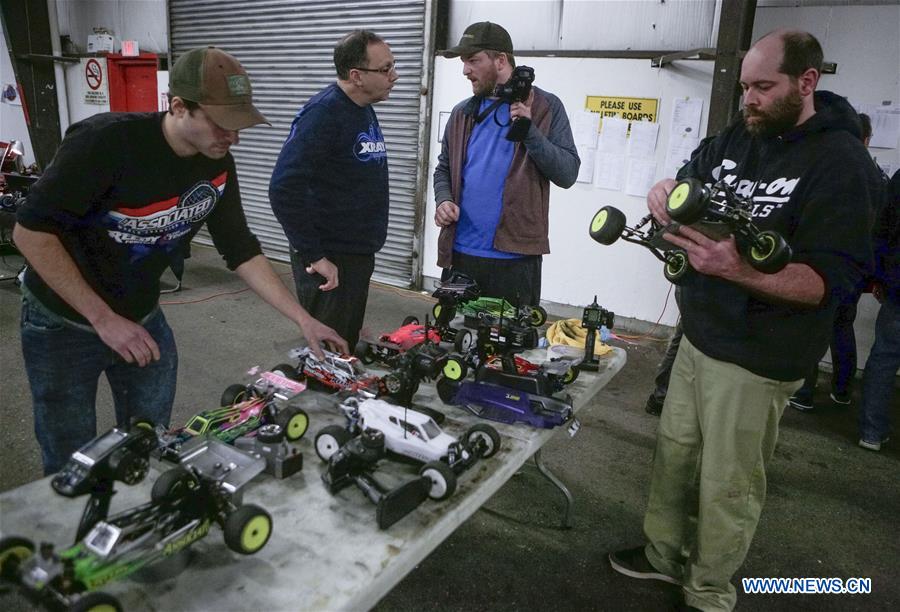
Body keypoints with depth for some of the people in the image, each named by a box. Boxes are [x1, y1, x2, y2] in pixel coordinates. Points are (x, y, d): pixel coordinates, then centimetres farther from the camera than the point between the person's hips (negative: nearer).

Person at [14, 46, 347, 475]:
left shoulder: (218, 165, -9)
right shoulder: (106, 141, -27)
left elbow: (241, 250, -2)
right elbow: (31, 232, -22)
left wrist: (303, 319, -7)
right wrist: (103, 318, -24)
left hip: (143, 318, 5)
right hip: (63, 322, -4)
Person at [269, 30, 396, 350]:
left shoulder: (365, 110, 10)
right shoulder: (323, 113, -18)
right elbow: (284, 190, -25)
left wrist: (367, 246, 15)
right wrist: (314, 256, -22)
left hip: (360, 255, 8)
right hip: (330, 261, -8)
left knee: (348, 347, 19)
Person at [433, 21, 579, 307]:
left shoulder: (545, 107, -1)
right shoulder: (462, 113, 11)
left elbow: (567, 174, -7)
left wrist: (529, 130, -17)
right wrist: (443, 200, -4)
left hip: (515, 258, -4)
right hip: (459, 253, 4)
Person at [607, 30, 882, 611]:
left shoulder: (842, 164, -15)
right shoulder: (739, 137, 7)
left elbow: (830, 281, -20)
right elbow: (686, 178, 16)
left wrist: (739, 269, -37)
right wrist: (667, 191, -9)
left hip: (755, 360, -7)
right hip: (699, 335, 7)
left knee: (727, 485, 5)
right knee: (675, 452, 17)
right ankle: (665, 555, 37)